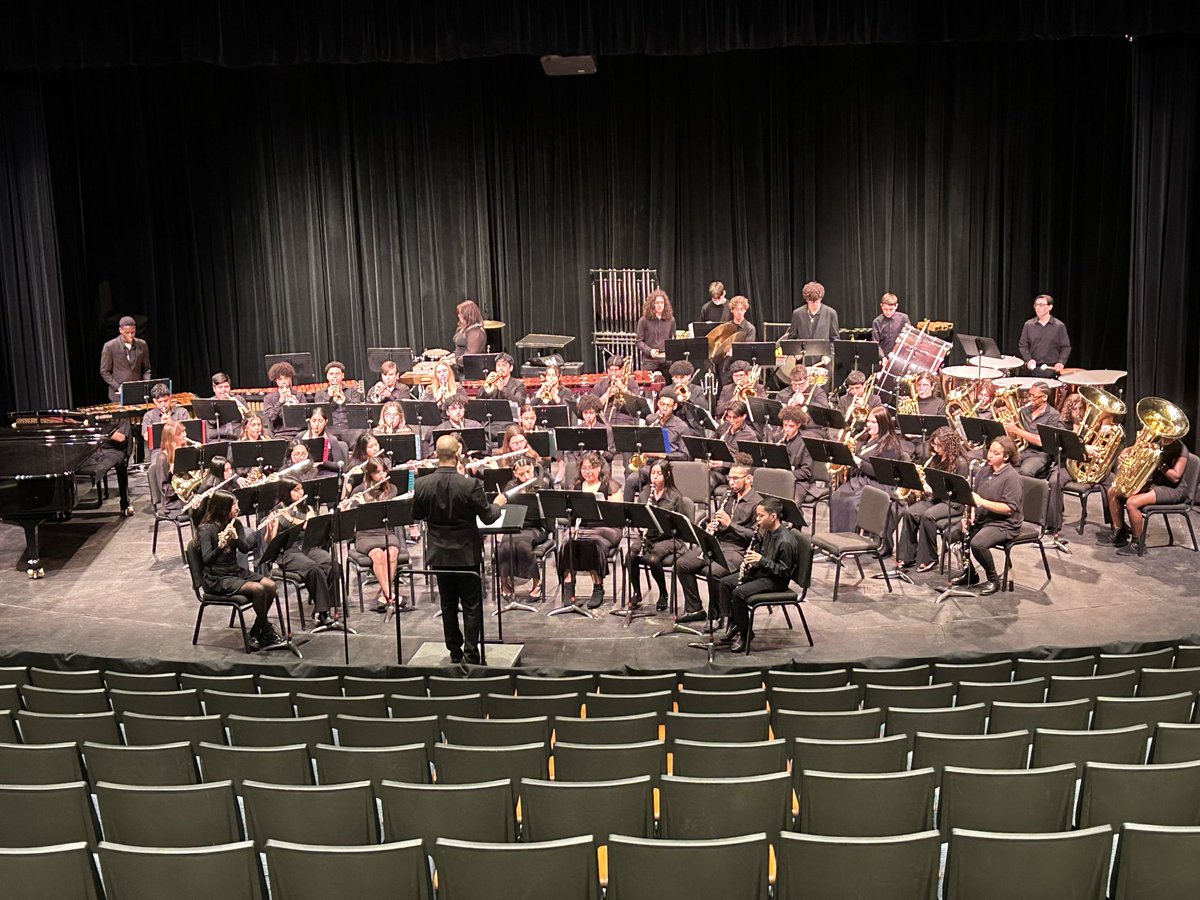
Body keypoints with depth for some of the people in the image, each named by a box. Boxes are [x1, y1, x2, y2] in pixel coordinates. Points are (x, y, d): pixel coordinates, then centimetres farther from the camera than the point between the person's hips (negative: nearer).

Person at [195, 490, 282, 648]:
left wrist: (235, 536, -23)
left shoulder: (235, 524, 5)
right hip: (216, 579, -7)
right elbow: (206, 560, -23)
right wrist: (220, 546, -40)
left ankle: (256, 633, -2)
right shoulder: (206, 529, -13)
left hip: (236, 571, 7)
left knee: (270, 585, -15)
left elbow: (245, 549, -5)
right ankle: (266, 633, -7)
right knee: (258, 589, -26)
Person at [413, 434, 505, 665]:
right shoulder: (470, 485, -21)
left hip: (439, 554, 3)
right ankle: (471, 653, 9)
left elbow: (417, 514, 5)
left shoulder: (422, 485, -11)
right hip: (466, 553, -3)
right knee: (471, 606, 8)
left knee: (448, 605, 15)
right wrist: (498, 504, 9)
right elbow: (488, 517, -11)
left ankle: (455, 653, 22)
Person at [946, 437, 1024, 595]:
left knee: (977, 543, -32)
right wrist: (970, 512, -5)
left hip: (1005, 524, -8)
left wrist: (981, 501, -25)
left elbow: (1009, 509, -20)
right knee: (950, 534, -8)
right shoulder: (984, 471, 9)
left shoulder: (1012, 476, -14)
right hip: (980, 518, 8)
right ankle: (969, 573, 11)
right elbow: (973, 497, 16)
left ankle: (993, 580, -6)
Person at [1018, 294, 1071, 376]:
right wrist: (1028, 359, -9)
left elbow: (1065, 347, 3)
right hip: (1033, 368, 1)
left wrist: (1061, 362, -14)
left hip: (1052, 369, -1)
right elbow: (1023, 345, 8)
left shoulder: (1059, 326, 2)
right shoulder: (1028, 325, 7)